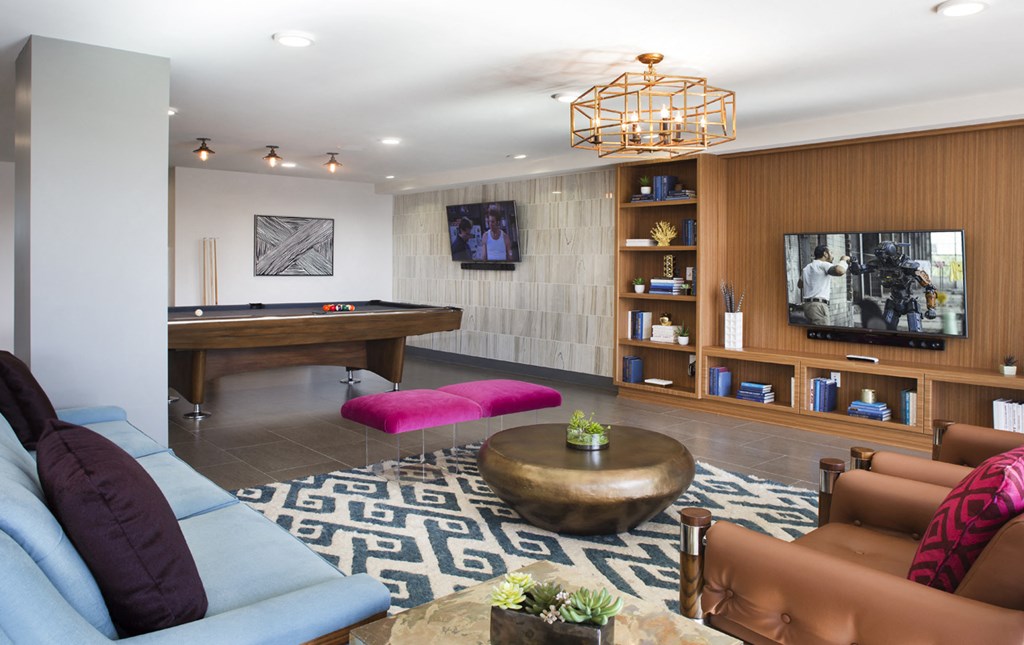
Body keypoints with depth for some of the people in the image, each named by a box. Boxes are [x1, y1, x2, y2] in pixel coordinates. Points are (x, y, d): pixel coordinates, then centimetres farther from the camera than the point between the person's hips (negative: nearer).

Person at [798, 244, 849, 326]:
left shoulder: (806, 268, 21)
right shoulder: (823, 264, -4)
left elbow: (800, 285, 30)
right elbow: (840, 271, -22)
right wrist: (843, 260, -3)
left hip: (808, 304, 9)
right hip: (818, 305, -9)